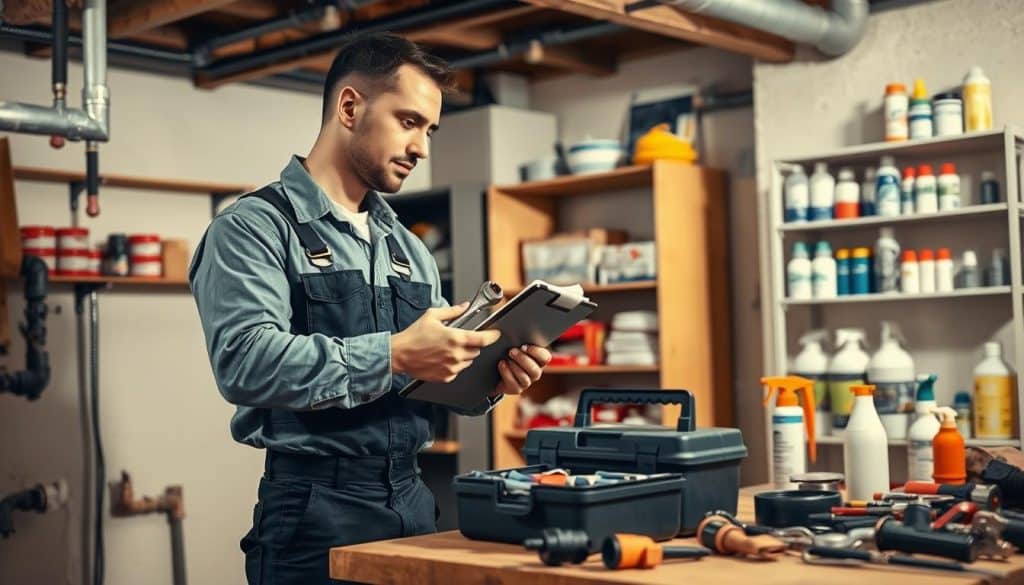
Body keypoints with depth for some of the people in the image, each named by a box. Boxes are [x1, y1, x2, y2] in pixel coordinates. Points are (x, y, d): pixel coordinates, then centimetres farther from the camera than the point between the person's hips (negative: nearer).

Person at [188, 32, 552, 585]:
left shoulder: (410, 249, 15)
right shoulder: (254, 228, -6)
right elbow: (246, 362, -22)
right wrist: (394, 356, -26)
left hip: (414, 502, 7)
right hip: (315, 513, -6)